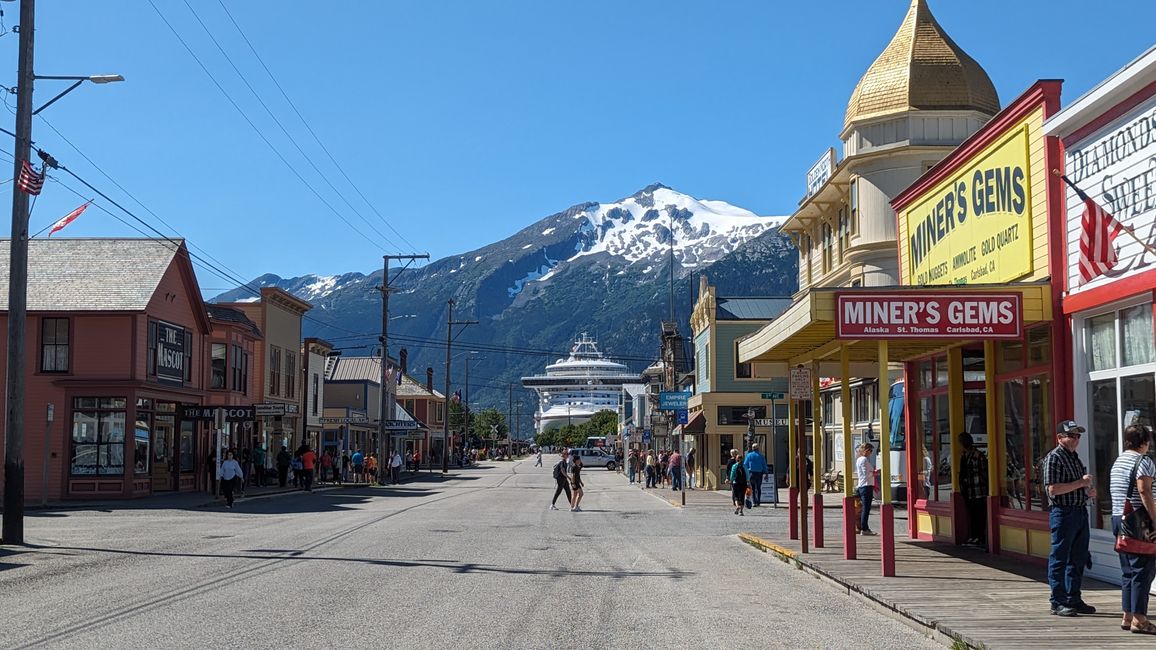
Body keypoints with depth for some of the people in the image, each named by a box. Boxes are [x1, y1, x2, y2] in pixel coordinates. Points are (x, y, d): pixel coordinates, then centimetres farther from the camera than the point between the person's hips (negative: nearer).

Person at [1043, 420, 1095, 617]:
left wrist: (1087, 491, 11)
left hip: (1080, 511, 9)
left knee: (1078, 559, 13)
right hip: (1063, 513, -9)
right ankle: (1058, 603, 2)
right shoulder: (1054, 458, -11)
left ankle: (1074, 599, 22)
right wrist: (1080, 483, -18)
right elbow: (1053, 489, -20)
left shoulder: (1075, 457, 18)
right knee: (1059, 559, -3)